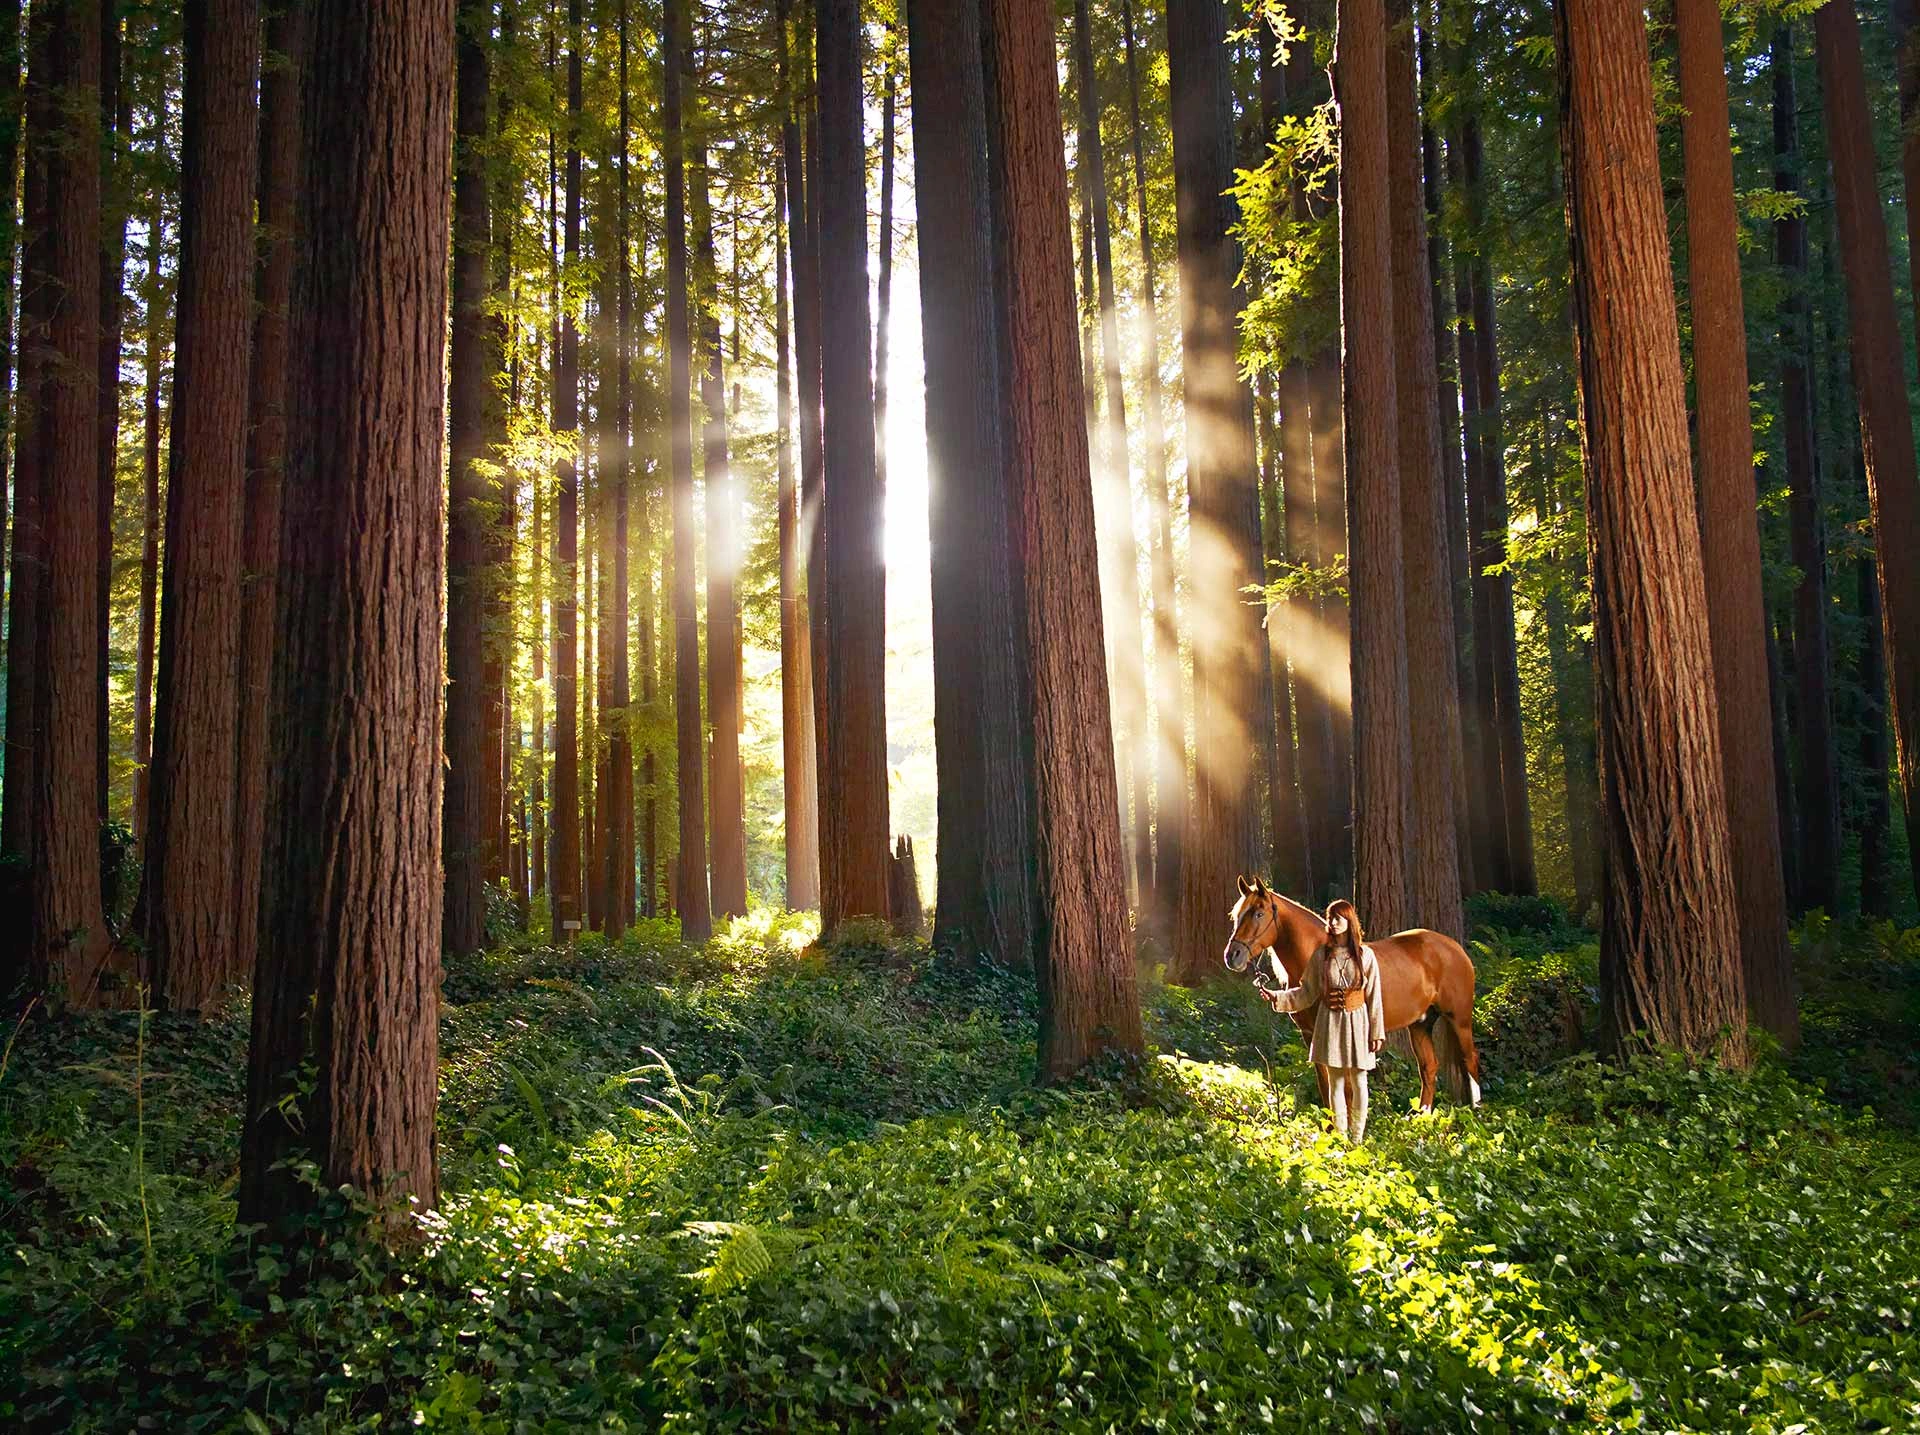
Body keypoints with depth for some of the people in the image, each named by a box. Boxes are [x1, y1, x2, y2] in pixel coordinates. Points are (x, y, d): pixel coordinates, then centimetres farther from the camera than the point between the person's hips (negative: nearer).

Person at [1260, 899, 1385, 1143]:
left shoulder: (1365, 955, -2)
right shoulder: (1321, 955, 2)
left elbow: (1374, 996, -1)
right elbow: (1307, 993, 4)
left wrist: (1377, 1032, -4)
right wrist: (1278, 997, -9)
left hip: (1357, 1021, -1)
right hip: (1330, 1022, 1)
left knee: (1358, 1082, 2)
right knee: (1335, 1083, 6)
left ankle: (1357, 1139, 13)